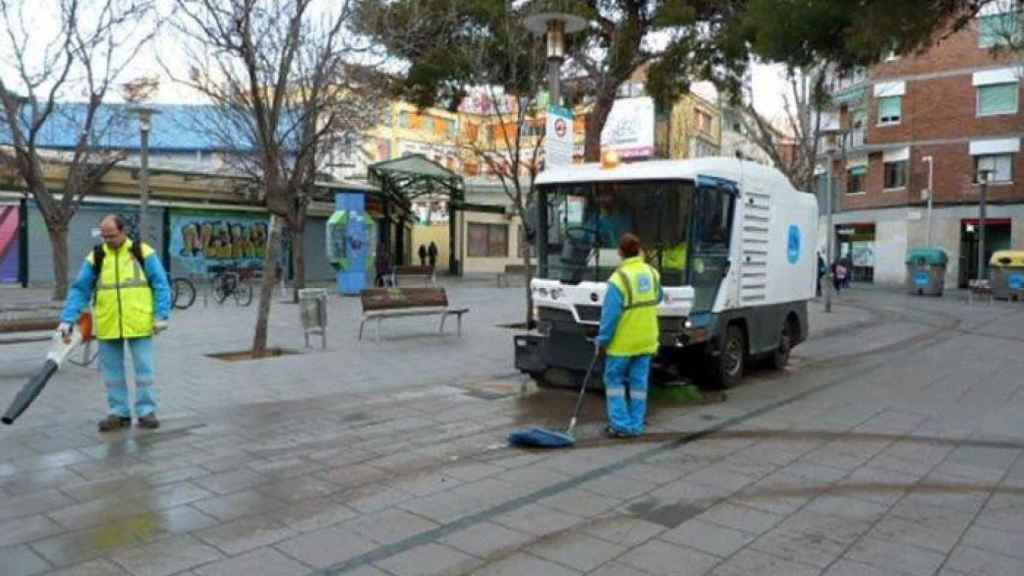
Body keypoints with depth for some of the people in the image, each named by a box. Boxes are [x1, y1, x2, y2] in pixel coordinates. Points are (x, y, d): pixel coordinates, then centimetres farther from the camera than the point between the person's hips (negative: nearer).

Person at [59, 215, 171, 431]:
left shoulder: (143, 252, -3)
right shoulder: (95, 257, 4)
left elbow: (161, 285, -3)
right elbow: (80, 290, 2)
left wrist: (161, 316, -10)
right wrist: (67, 320, -7)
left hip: (139, 323, -3)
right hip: (107, 325, 3)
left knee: (143, 368, 4)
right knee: (112, 370, 10)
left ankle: (146, 411, 15)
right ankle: (119, 412, 21)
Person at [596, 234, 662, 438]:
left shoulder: (619, 278, -19)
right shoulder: (652, 273, 1)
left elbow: (610, 314, -18)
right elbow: (657, 300, 17)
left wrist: (602, 341, -10)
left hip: (622, 342, -5)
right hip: (646, 341, 5)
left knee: (614, 381, 8)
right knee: (639, 382, 11)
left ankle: (620, 424, 5)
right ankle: (636, 426, 15)